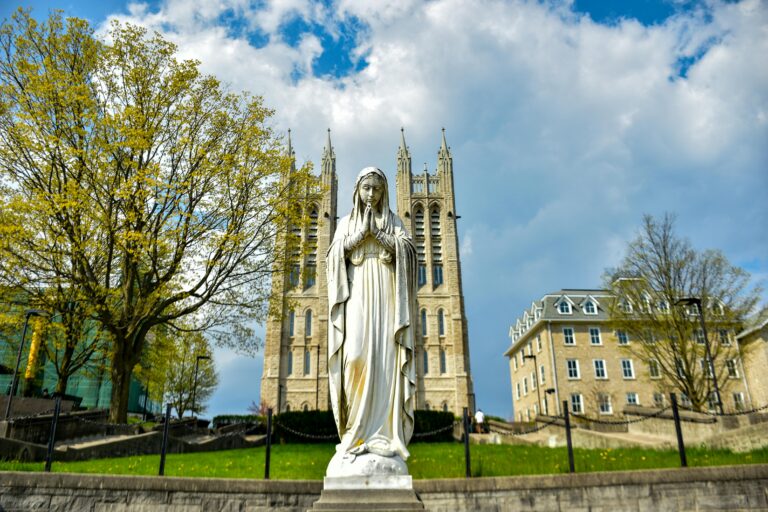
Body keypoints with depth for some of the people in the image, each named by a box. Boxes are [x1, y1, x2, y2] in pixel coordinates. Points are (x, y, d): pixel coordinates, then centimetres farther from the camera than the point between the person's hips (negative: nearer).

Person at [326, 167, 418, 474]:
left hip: (385, 294, 0)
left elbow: (407, 250, 0)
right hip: (357, 293, 0)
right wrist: (361, 232, -5)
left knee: (385, 357, -10)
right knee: (356, 354, -17)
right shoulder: (347, 222, 18)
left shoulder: (393, 222, 16)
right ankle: (357, 429, -8)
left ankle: (383, 432, -10)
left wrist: (376, 232, -6)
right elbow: (336, 254, 3)